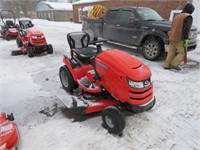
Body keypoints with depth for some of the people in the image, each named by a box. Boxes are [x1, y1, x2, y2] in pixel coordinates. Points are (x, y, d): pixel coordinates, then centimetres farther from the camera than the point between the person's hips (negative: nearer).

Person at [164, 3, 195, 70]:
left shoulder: (177, 16, 19)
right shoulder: (188, 17, -6)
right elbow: (186, 29, -18)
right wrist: (186, 39, -18)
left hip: (172, 38, 8)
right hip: (179, 39, -8)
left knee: (171, 52, 10)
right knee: (183, 52, 4)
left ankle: (167, 65, 11)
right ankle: (174, 64, 0)